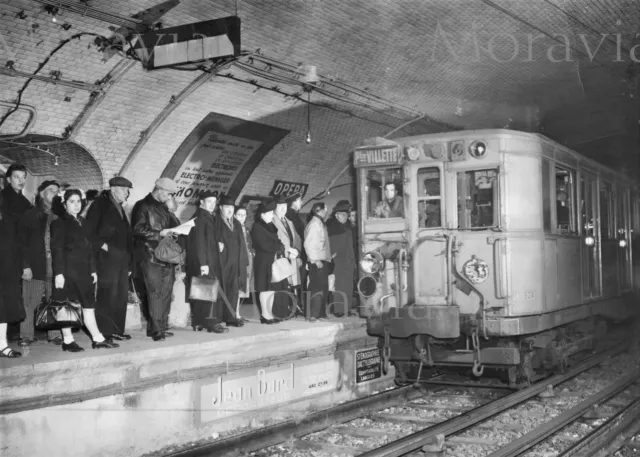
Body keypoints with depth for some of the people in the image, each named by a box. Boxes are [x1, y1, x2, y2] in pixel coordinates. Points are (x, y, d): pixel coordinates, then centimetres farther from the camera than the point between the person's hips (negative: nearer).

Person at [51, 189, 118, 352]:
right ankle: (67, 340, 7)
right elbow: (57, 249, -9)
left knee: (89, 304, 5)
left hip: (83, 271, 6)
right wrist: (59, 273, -16)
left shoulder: (81, 222, 17)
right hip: (68, 270, -6)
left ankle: (97, 339, 6)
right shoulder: (60, 223, -3)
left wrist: (93, 269, 12)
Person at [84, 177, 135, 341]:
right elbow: (89, 230, -10)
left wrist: (129, 262, 16)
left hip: (122, 260, 8)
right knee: (107, 295, -7)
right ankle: (106, 331, -2)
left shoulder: (119, 209, 21)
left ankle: (118, 330, 13)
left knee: (121, 295, 6)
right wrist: (102, 245, -16)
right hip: (107, 258, -8)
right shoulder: (100, 204, -2)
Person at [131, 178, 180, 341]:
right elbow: (138, 230, -11)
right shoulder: (142, 206, -4)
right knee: (155, 292, -10)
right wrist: (159, 233, -17)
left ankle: (160, 327, 13)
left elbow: (172, 225, 31)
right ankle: (156, 329, -9)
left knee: (166, 292, 7)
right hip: (150, 256, -8)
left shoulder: (163, 207, 20)